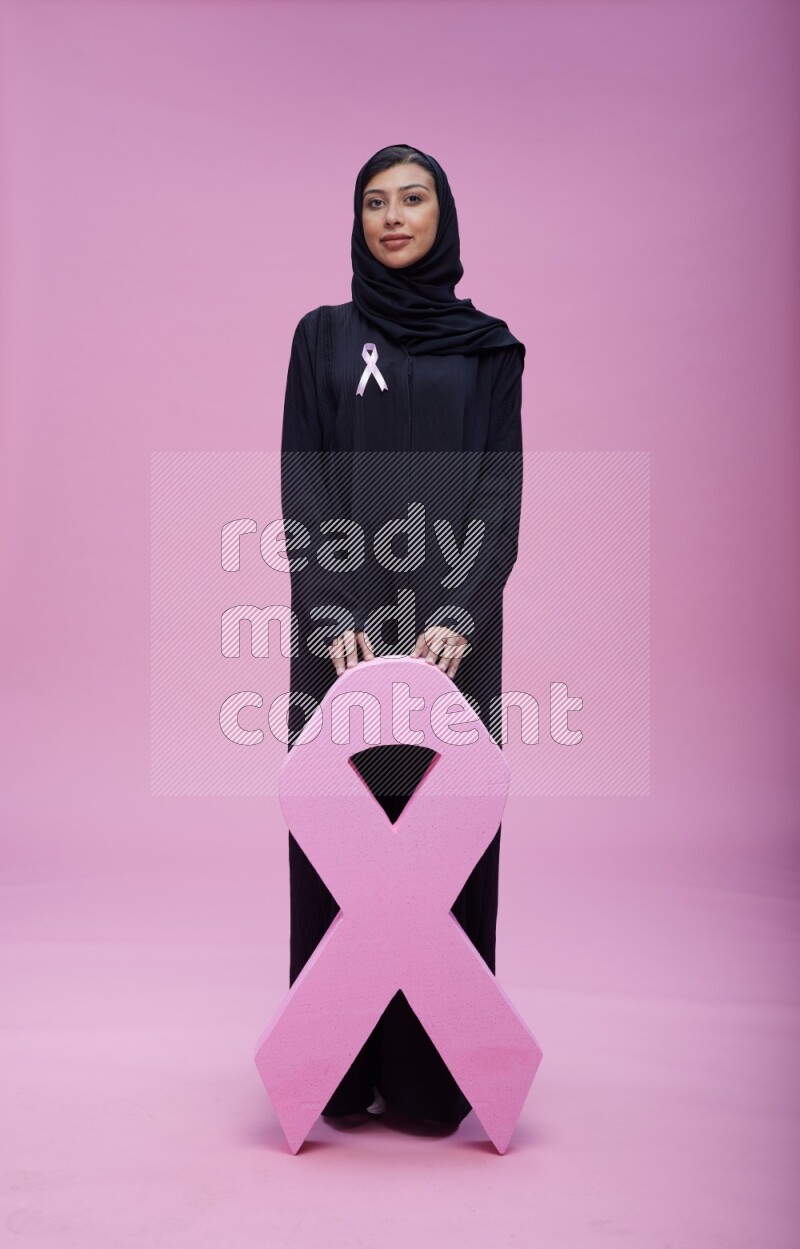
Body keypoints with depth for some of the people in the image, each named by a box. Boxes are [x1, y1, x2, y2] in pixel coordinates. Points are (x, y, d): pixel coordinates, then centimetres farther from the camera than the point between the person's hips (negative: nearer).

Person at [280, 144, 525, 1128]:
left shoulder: (488, 348, 10)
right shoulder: (322, 337, 9)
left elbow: (501, 488, 0)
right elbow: (302, 486, -1)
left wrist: (460, 613, -16)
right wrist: (331, 614, -15)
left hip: (451, 622, 0)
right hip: (344, 622, 0)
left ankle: (434, 1072, 16)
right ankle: (341, 1070, 16)